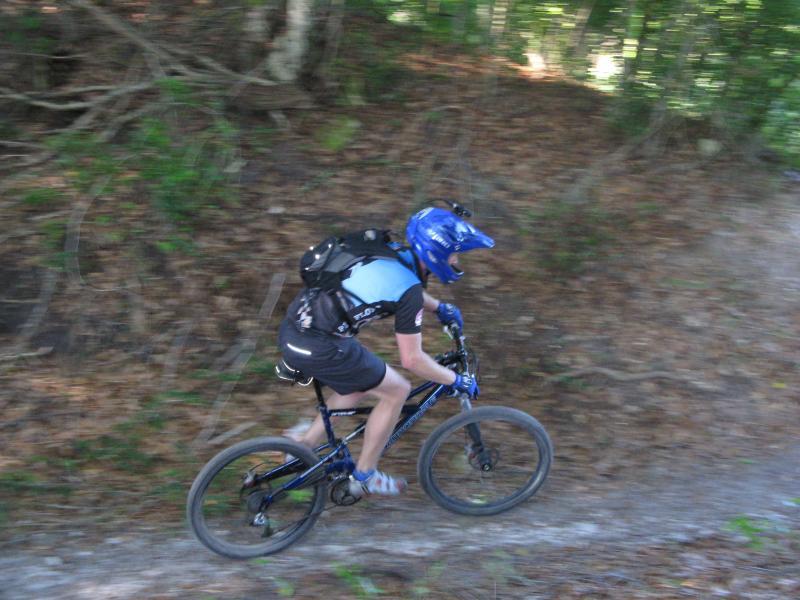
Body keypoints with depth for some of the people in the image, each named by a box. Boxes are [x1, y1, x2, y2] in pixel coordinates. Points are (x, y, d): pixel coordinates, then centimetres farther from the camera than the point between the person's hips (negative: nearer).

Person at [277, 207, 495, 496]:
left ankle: (305, 446, 33)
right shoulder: (409, 291, -16)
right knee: (397, 390, 6)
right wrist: (456, 380, 4)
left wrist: (439, 307, 35)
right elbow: (412, 360, -10)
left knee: (358, 385, 28)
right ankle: (364, 476, 19)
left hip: (293, 327, 9)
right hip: (316, 347, -9)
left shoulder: (391, 251, 8)